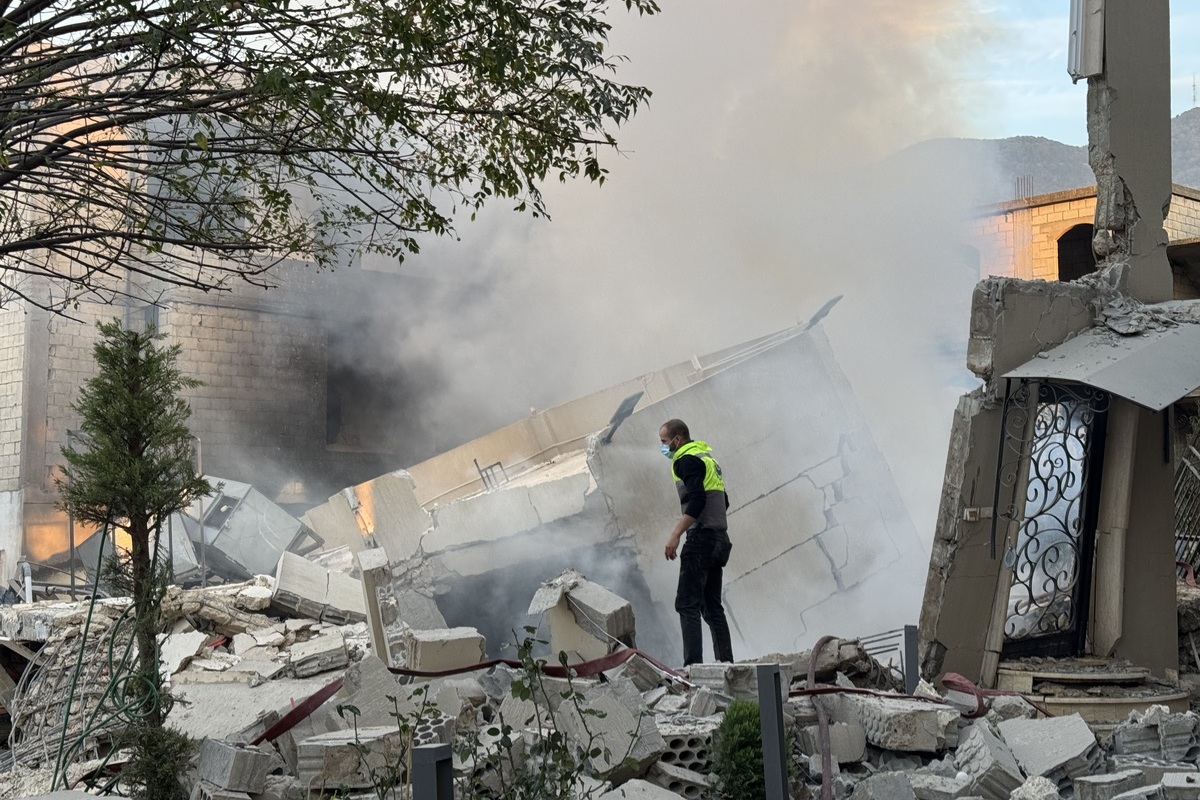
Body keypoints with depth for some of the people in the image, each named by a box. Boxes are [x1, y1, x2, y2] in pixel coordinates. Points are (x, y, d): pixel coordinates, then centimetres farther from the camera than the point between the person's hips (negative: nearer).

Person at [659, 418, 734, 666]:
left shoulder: (686, 460, -8)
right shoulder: (707, 457, 21)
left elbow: (696, 501, -21)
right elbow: (723, 501, 23)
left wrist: (675, 535, -23)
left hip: (701, 537, -10)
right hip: (719, 539, 10)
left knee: (687, 603, -9)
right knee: (712, 606, 11)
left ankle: (693, 664, -15)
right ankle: (726, 663, 9)